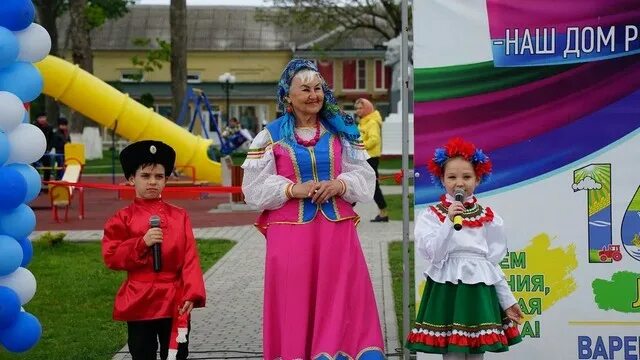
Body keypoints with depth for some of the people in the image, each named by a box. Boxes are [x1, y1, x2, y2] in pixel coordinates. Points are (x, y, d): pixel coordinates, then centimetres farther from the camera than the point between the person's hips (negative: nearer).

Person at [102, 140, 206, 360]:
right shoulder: (123, 219, -1)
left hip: (175, 301, 1)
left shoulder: (179, 217, 2)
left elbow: (190, 259, -2)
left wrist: (192, 294, -12)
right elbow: (111, 257, -6)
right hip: (139, 302, -1)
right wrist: (142, 243, -18)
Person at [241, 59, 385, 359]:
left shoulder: (341, 130, 9)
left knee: (339, 300, 1)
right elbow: (255, 186, -2)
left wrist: (339, 185, -13)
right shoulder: (270, 135, 3)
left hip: (336, 229, 2)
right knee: (294, 303, 0)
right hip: (290, 232, -2)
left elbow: (364, 175, 7)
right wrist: (293, 189, -15)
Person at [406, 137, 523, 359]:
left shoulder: (488, 218, 8)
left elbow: (492, 264, 12)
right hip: (447, 290, -3)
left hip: (479, 291, 3)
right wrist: (449, 221, -21)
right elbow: (434, 255, -14)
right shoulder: (431, 216, -2)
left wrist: (507, 301, 12)